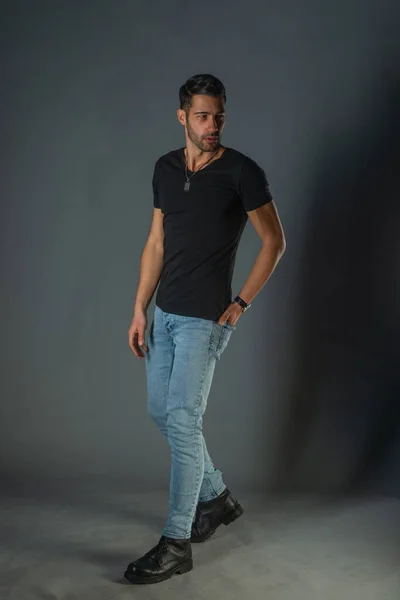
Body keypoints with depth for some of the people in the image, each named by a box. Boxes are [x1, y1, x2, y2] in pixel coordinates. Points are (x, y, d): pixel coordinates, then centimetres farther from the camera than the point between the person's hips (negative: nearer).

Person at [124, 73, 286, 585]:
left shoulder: (242, 172, -10)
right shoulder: (165, 169, 8)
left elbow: (274, 241, -4)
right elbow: (156, 243, 12)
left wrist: (242, 303, -8)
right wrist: (139, 310, 9)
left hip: (205, 317, -7)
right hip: (165, 312, 7)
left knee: (182, 419, -9)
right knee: (160, 411, 14)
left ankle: (177, 543, 1)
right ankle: (217, 497, 34)